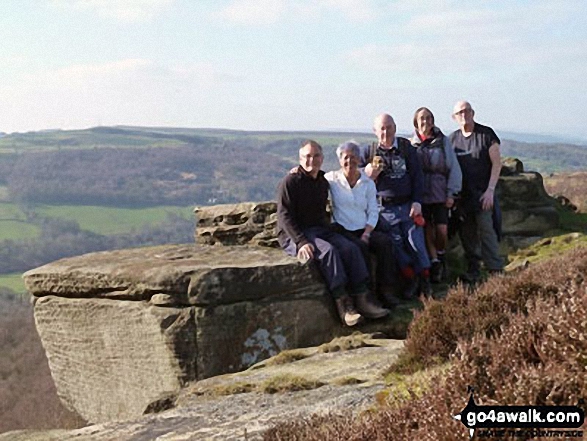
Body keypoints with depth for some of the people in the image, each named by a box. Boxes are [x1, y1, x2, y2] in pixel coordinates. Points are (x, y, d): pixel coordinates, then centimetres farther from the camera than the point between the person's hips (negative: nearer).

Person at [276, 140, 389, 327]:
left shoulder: (323, 182, 16)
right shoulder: (290, 182, -7)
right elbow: (284, 216, -14)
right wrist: (301, 242, -25)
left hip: (320, 230, 7)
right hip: (294, 236, -7)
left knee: (351, 248, -17)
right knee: (328, 250, -32)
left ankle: (362, 300, -21)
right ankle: (343, 304, -32)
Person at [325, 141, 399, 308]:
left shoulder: (368, 183, 13)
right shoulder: (332, 179, 7)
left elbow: (373, 212, 9)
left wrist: (366, 234, -6)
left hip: (364, 230, 3)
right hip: (342, 230, -3)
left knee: (385, 241, -25)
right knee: (359, 247, -34)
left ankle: (385, 289, -21)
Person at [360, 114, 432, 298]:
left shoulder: (406, 147, 7)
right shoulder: (368, 152, 6)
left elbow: (417, 176, 7)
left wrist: (417, 202, -2)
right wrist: (367, 175, -13)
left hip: (407, 205, 0)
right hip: (384, 209, 0)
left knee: (415, 240, -9)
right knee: (395, 243, -10)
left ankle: (424, 278, 1)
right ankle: (411, 278, 0)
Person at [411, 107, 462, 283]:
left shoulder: (443, 141, 3)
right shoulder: (411, 144, 4)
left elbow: (454, 168, 3)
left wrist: (451, 193, -3)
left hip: (440, 194, 0)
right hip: (420, 194, 0)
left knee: (442, 229, -6)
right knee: (427, 230, -2)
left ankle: (441, 258, 18)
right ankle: (435, 264, 8)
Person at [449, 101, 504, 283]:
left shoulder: (486, 134, -3)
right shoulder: (452, 138, 10)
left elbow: (496, 163, -3)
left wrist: (490, 190, -10)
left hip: (483, 193, -4)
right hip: (462, 196, 4)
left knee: (486, 231, -10)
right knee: (467, 234, 6)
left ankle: (496, 272, -6)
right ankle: (472, 272, 15)